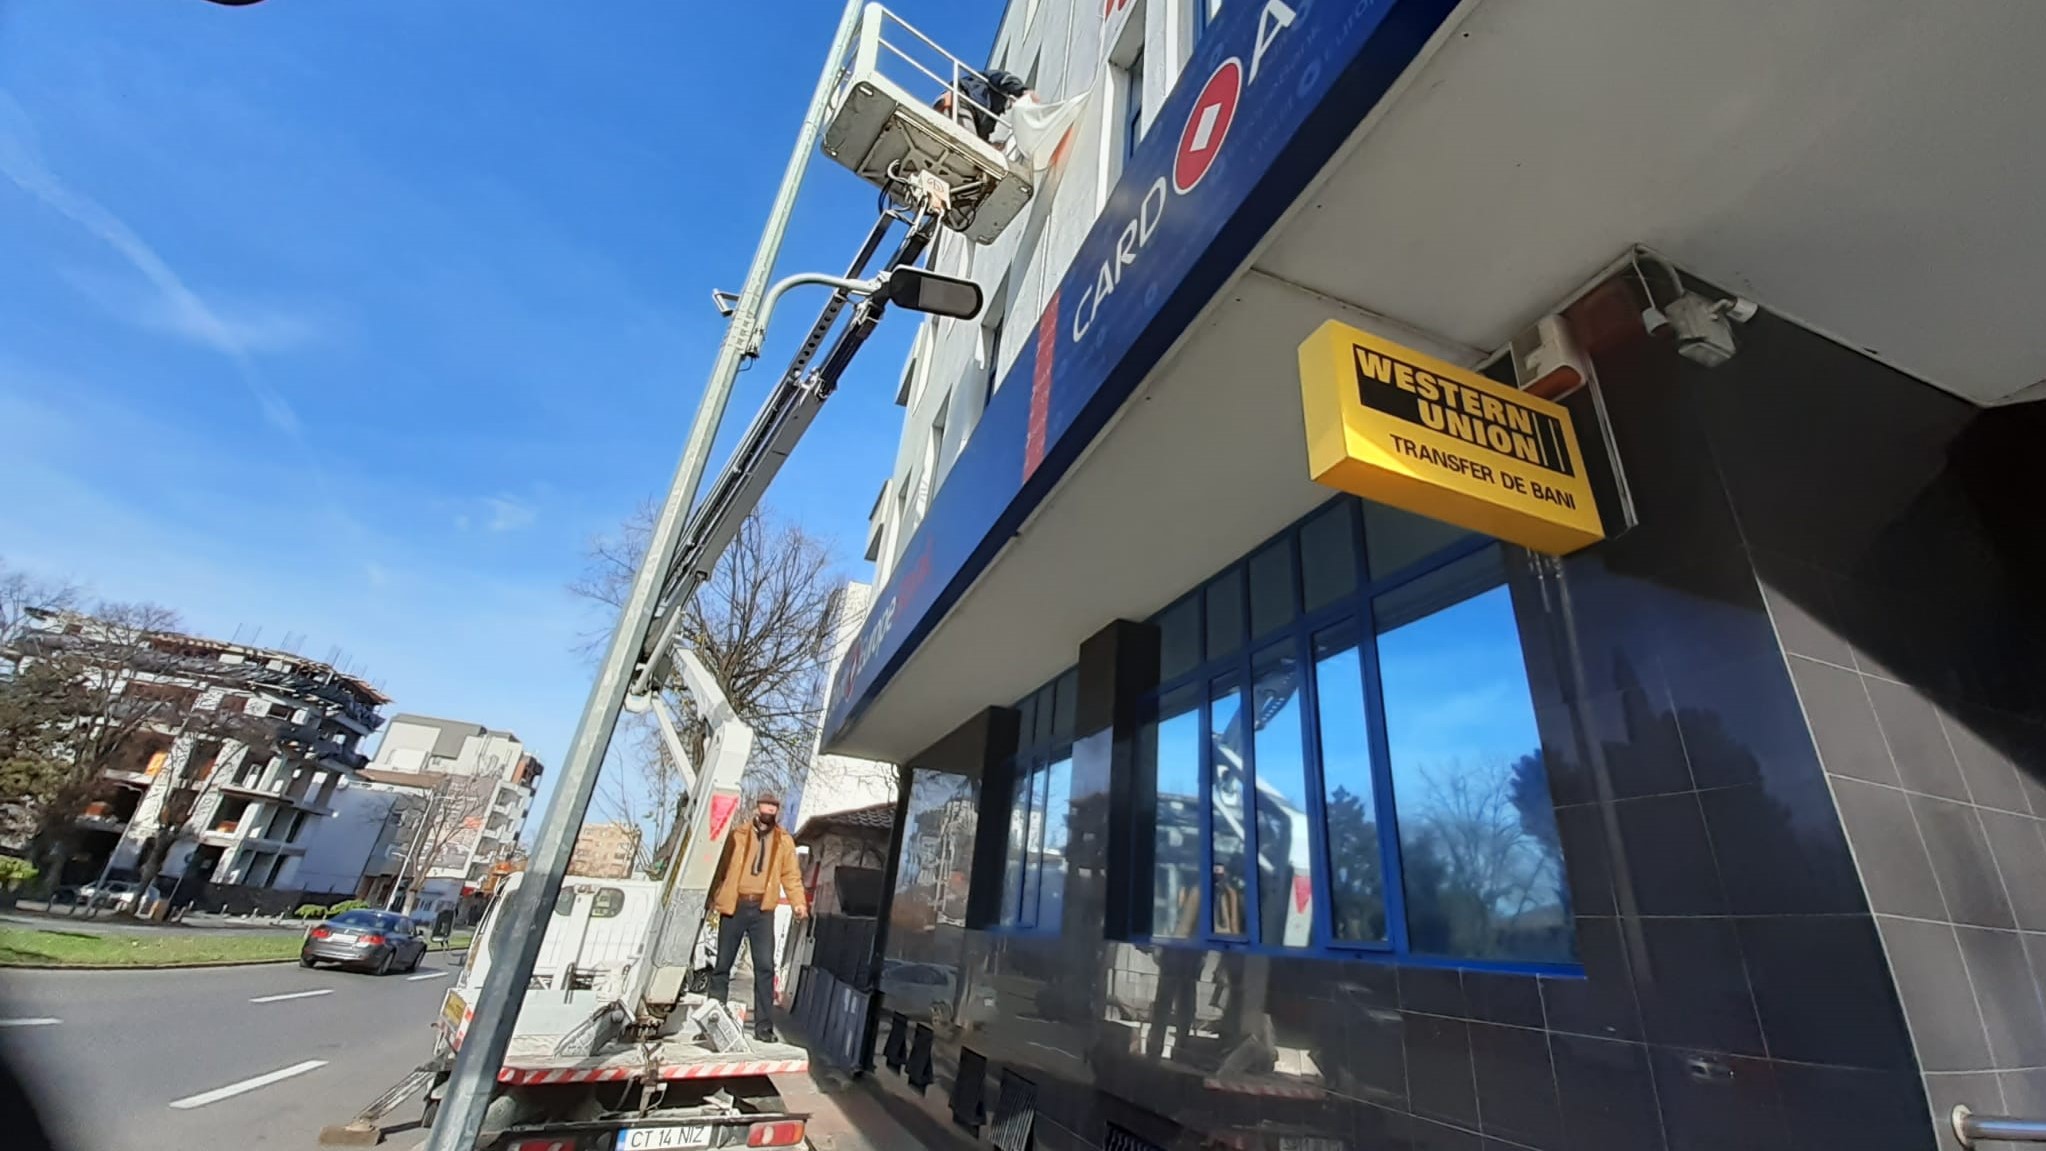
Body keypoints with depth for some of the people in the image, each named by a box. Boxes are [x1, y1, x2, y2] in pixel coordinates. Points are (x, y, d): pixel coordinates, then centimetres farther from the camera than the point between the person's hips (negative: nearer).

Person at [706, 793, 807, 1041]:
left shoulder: (784, 840, 7)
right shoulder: (738, 835, 4)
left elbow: (791, 874, 6)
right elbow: (721, 867, 5)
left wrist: (798, 902, -7)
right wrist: (713, 898, -2)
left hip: (762, 908, 0)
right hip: (734, 905, 0)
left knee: (765, 966, -3)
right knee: (723, 964, 9)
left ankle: (763, 1026, 5)